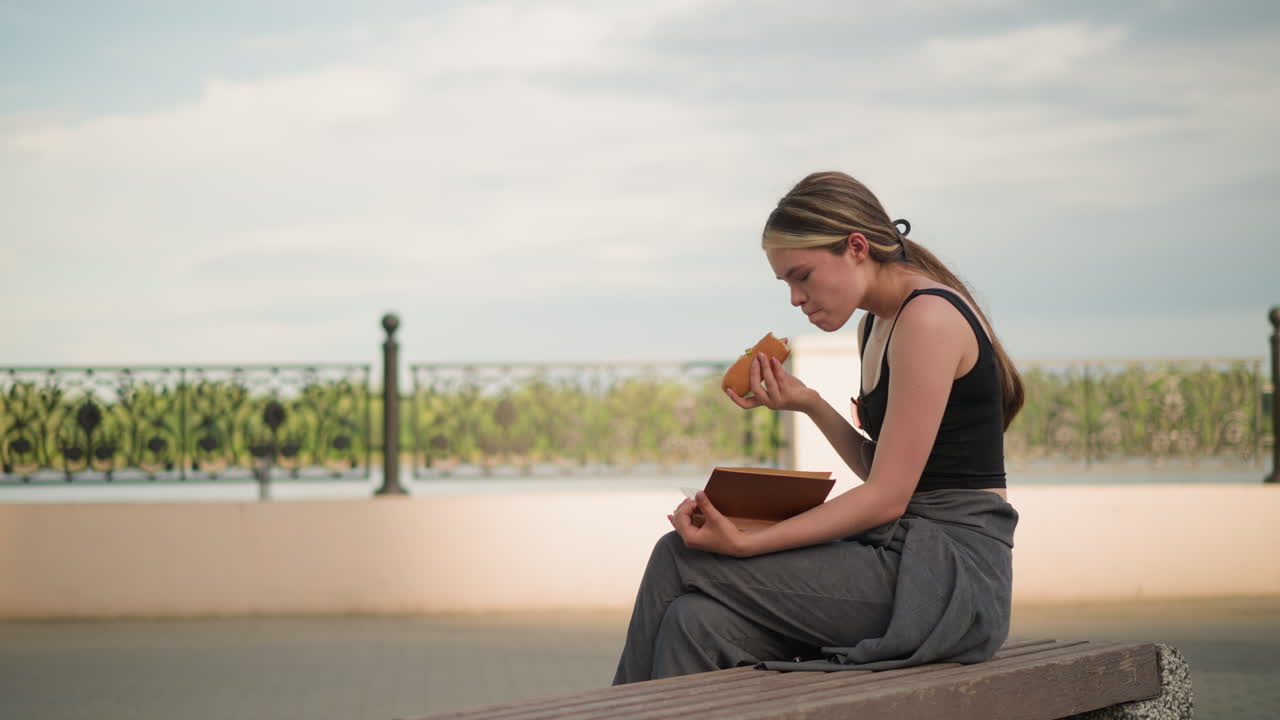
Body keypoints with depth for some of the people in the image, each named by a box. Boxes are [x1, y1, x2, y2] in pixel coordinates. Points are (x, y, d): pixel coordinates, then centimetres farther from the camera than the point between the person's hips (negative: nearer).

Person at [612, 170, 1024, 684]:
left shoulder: (929, 317, -13)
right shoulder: (877, 325, 16)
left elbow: (887, 497, -17)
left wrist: (745, 544, -21)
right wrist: (810, 405, 4)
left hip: (953, 573, -8)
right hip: (906, 554, 9)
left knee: (679, 560, -11)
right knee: (698, 622, -13)